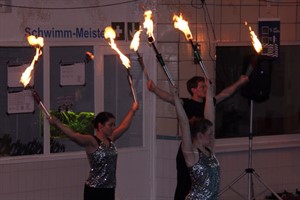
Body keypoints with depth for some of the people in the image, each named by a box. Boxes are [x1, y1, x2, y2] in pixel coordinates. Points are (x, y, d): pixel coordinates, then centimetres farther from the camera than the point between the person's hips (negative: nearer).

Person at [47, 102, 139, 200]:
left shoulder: (111, 139, 10)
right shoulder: (91, 142, -13)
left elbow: (124, 125, 26)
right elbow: (73, 135, -29)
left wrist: (133, 110, 36)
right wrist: (57, 123, -42)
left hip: (109, 189, 8)